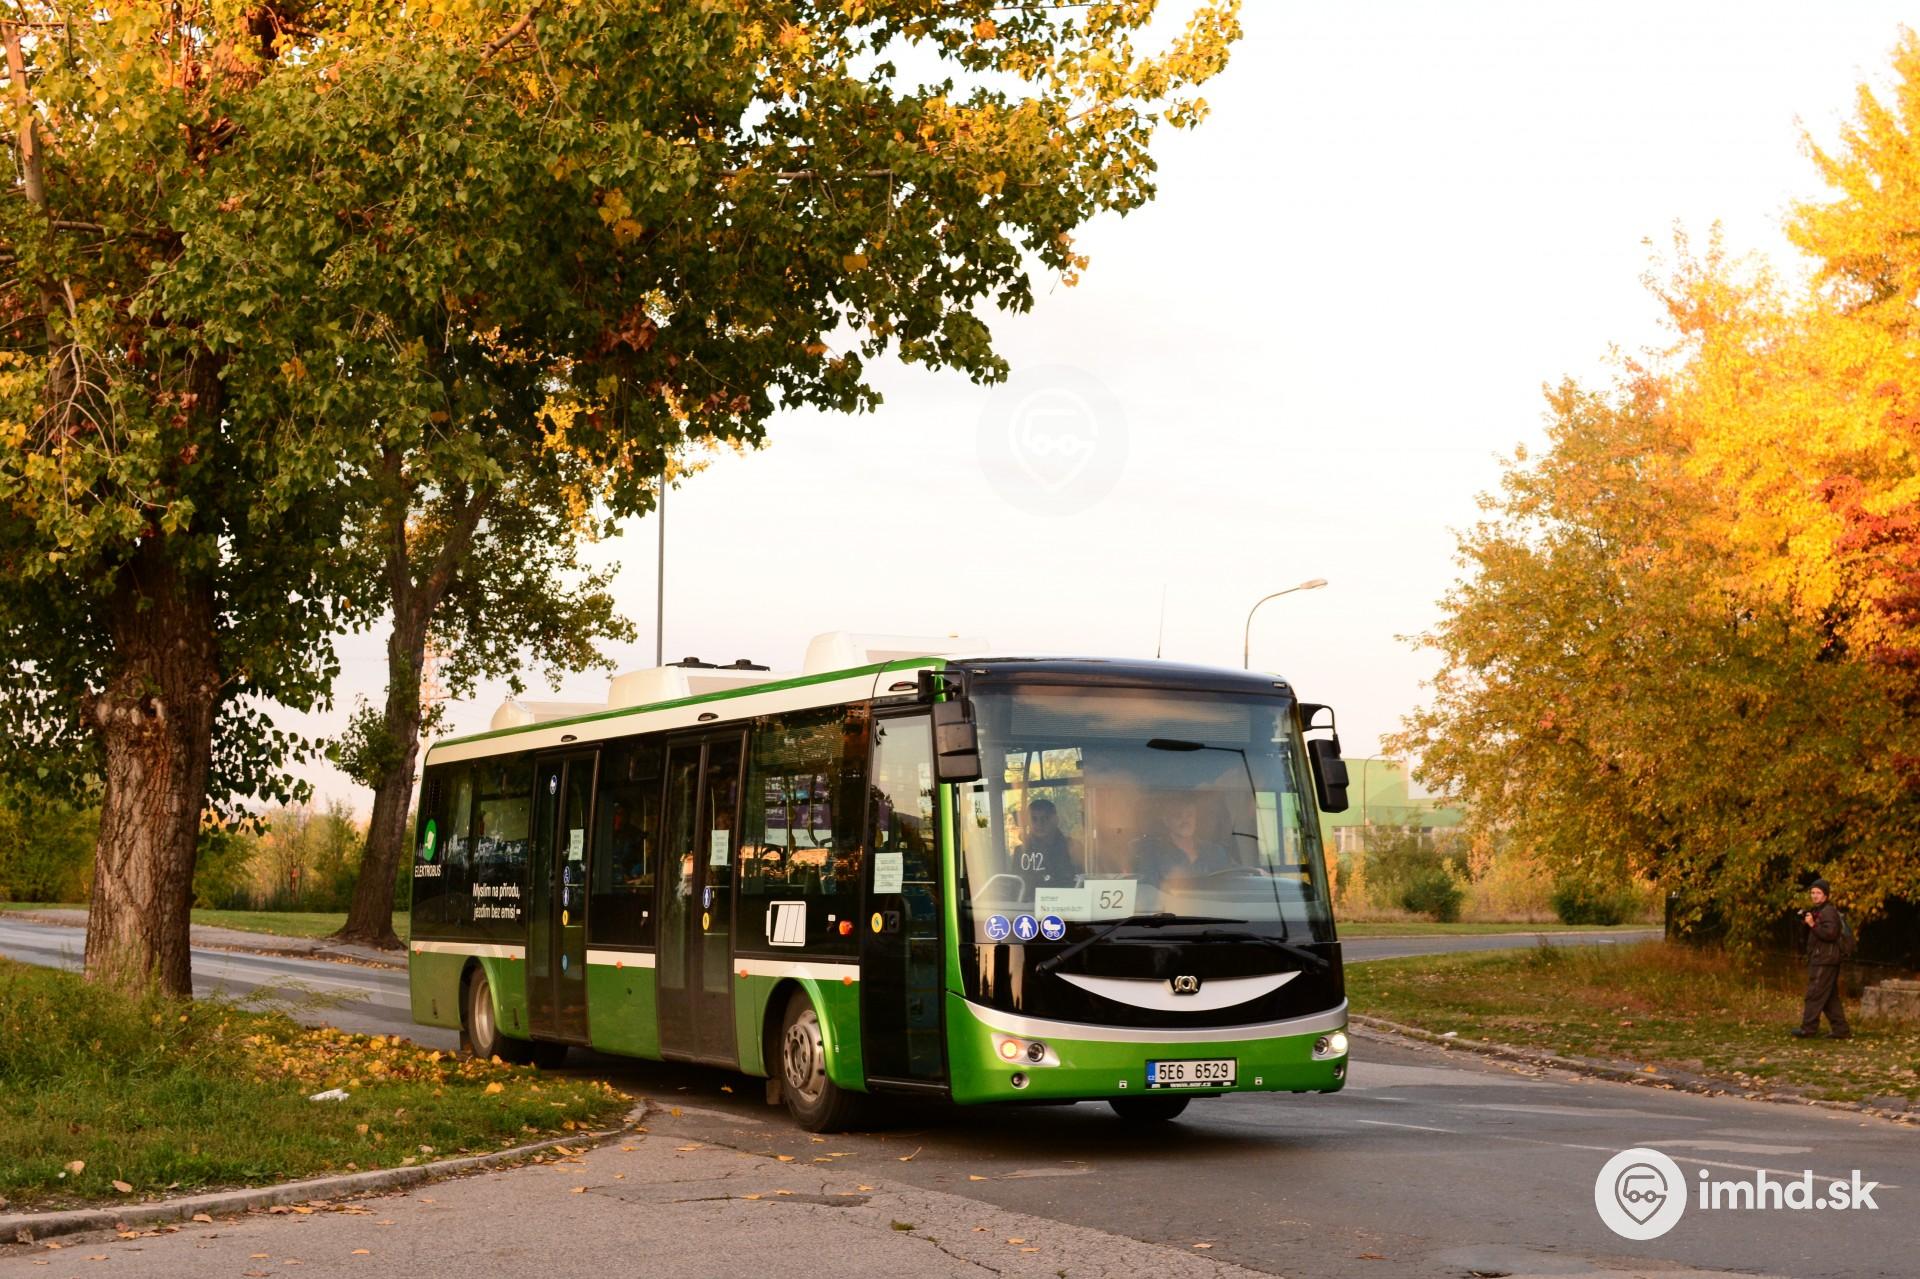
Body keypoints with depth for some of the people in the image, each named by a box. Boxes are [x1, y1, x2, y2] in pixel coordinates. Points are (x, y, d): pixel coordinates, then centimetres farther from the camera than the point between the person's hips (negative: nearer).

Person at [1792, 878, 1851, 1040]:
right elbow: (1811, 937, 24)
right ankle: (1840, 1030, 13)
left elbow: (1830, 933, -23)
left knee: (1814, 995, -9)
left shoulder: (1828, 912, -11)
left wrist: (1813, 924, -23)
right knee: (1830, 997, 11)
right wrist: (1805, 923, 8)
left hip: (1825, 961, -11)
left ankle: (1808, 1028, -9)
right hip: (1819, 959, 11)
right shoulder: (1817, 911, 21)